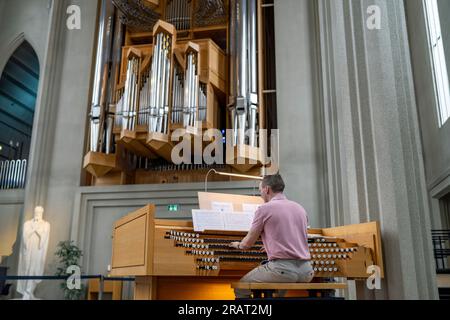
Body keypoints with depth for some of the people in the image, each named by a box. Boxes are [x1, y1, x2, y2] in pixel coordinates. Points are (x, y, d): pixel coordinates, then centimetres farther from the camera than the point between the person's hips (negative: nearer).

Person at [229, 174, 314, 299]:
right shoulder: (300, 209, 14)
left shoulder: (264, 209, -3)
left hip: (282, 268, -7)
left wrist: (238, 245, 26)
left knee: (240, 288, 14)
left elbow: (248, 243, 3)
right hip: (306, 270, 7)